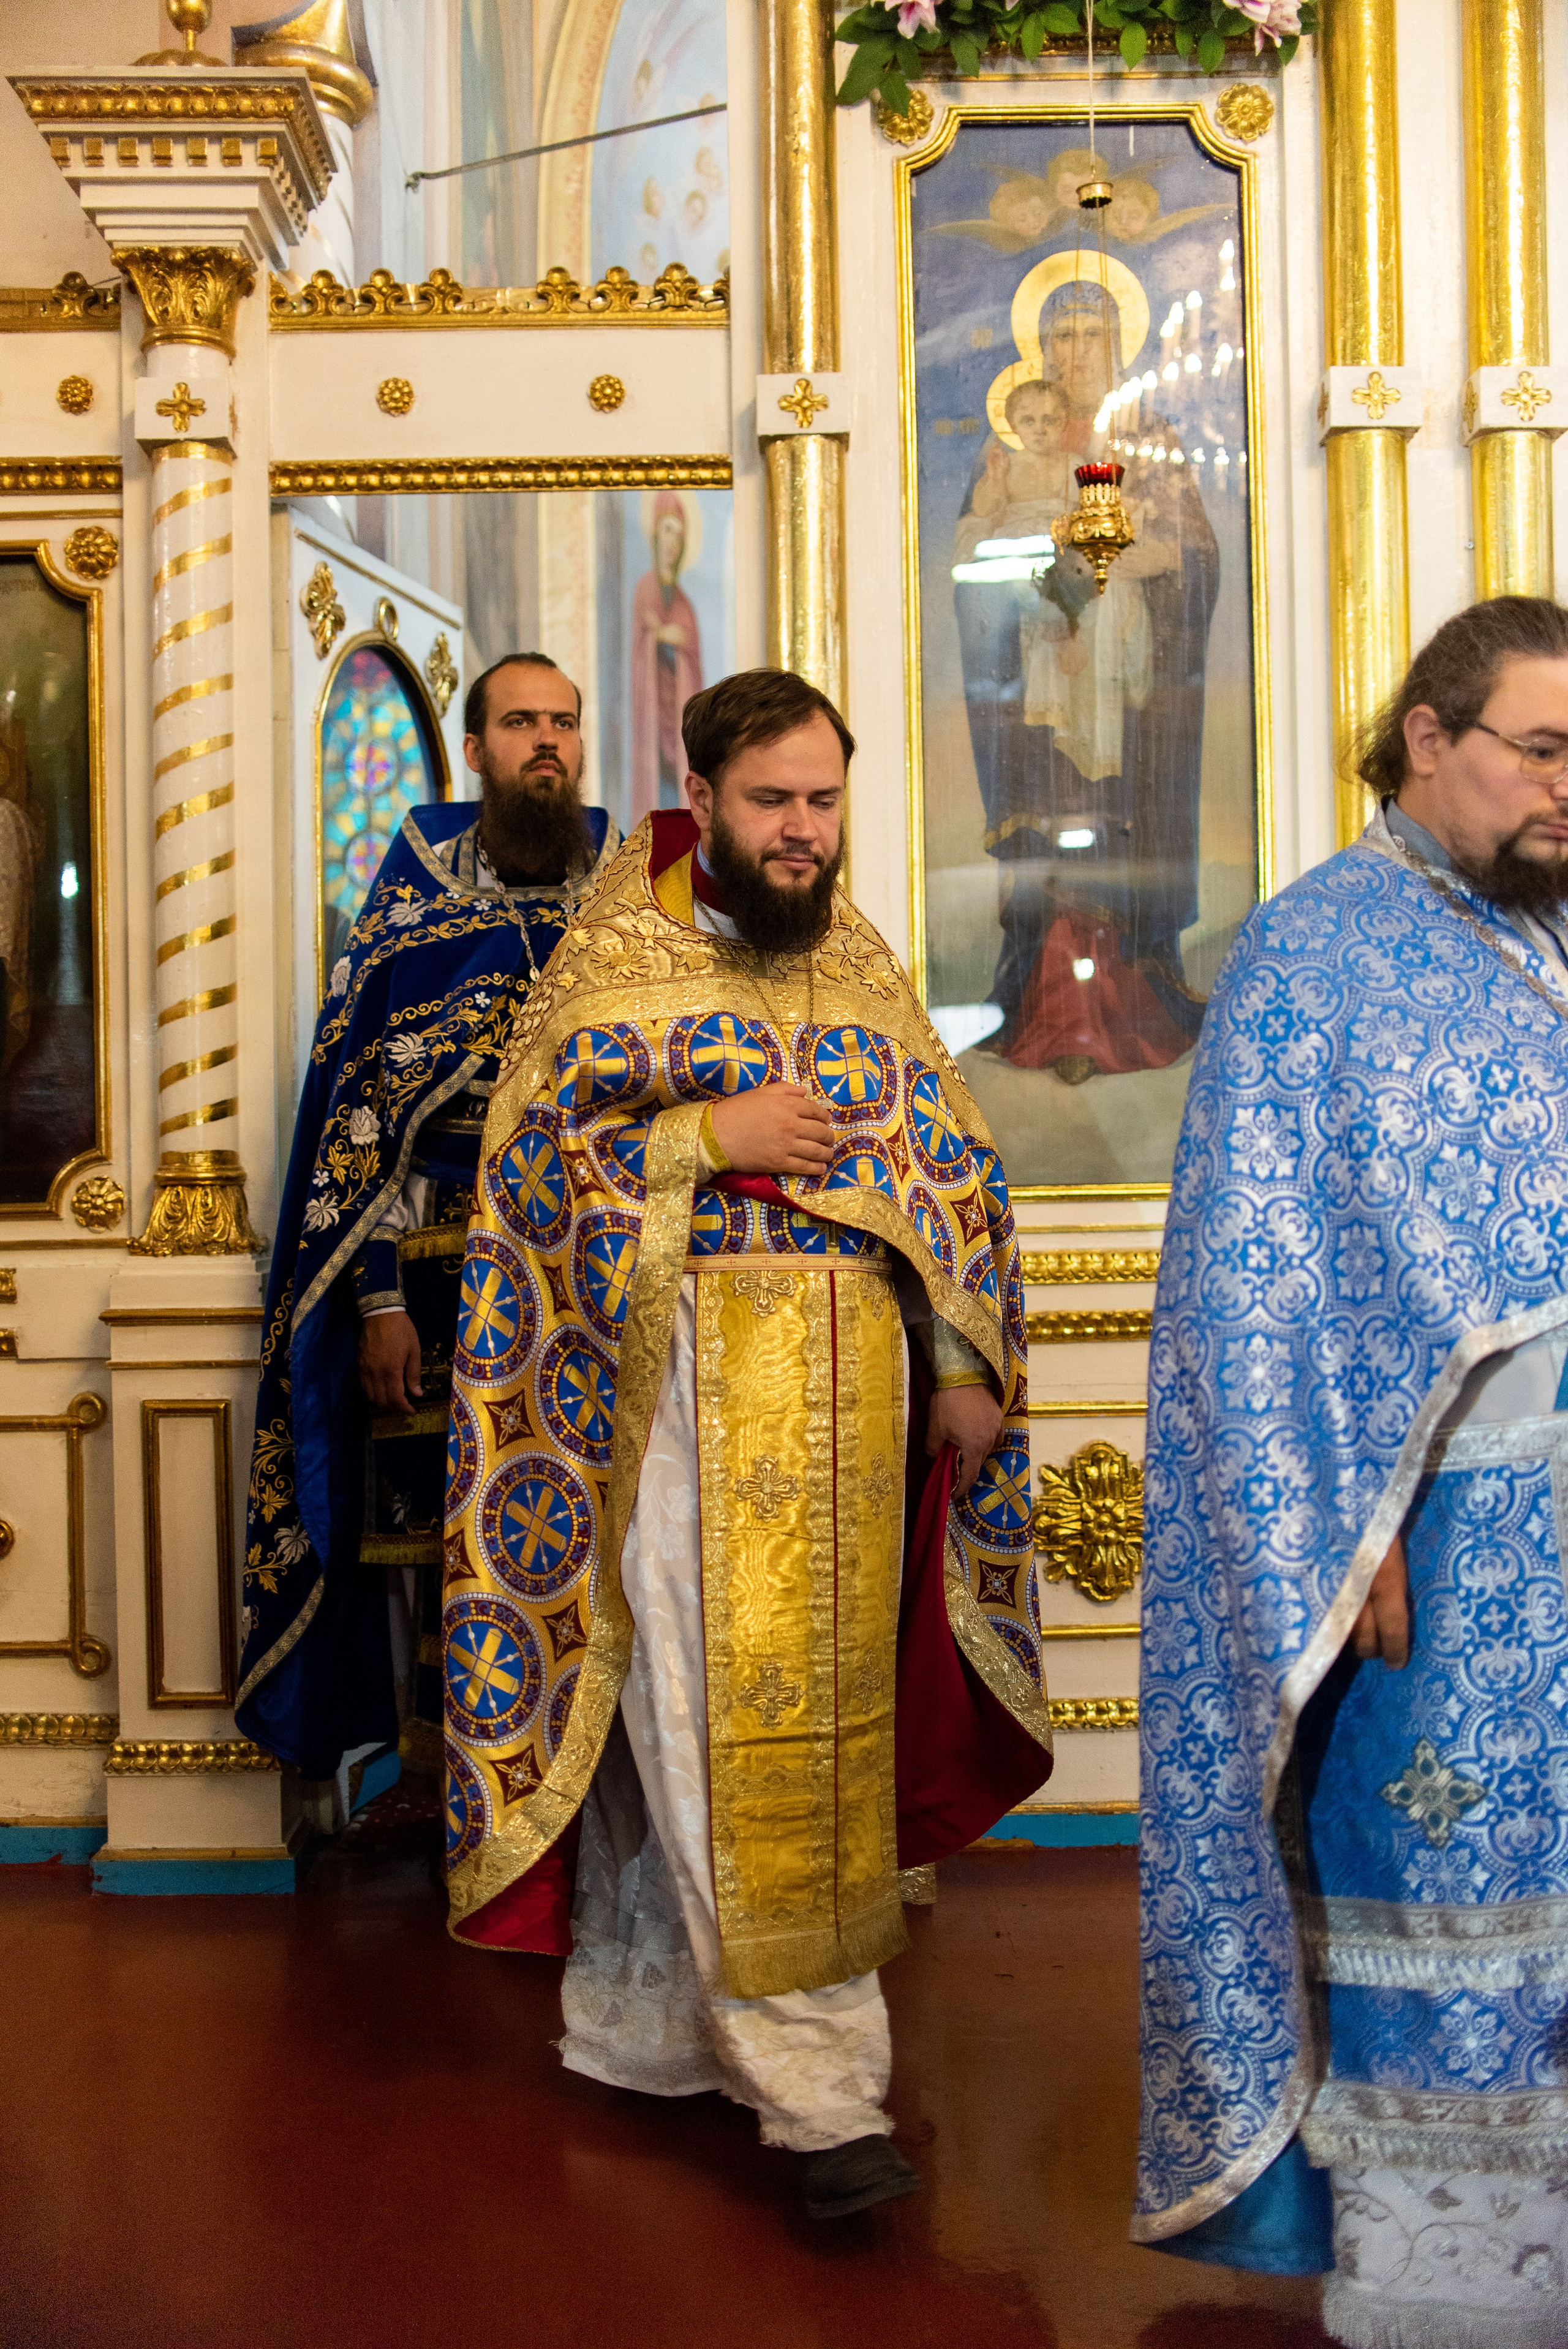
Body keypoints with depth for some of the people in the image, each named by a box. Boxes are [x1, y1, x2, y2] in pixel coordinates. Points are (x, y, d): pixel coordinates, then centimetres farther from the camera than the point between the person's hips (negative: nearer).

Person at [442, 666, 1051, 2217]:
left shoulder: (862, 970, 14)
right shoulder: (612, 958, 2)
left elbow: (947, 1171, 14)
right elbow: (530, 1151, -5)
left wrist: (963, 1366, 6)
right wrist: (715, 1132, -16)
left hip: (848, 1396, 5)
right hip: (680, 1396, -4)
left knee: (821, 1707, 9)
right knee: (711, 1713, -8)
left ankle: (654, 2026, 26)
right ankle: (817, 2085, 0)